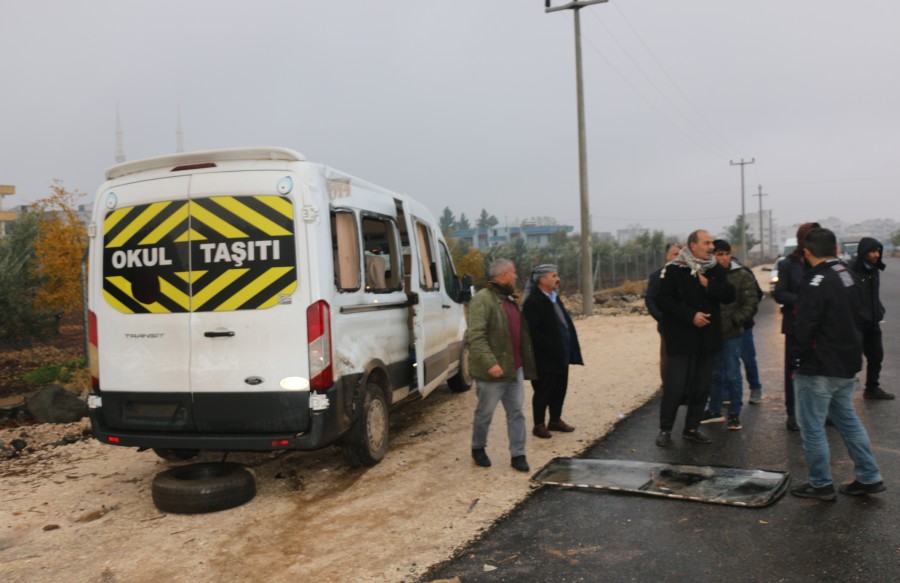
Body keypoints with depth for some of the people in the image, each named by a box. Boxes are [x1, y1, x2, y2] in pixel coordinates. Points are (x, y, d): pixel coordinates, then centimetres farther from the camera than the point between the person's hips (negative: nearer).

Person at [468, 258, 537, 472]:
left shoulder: (509, 299, 15)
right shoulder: (482, 300, -15)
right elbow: (476, 336, -22)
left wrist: (524, 362, 19)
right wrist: (490, 363, -29)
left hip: (515, 368, 8)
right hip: (493, 372, -8)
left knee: (516, 412, 9)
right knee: (485, 413, 8)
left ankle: (518, 455, 16)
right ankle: (478, 449, 28)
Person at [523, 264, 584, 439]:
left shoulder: (555, 298, 13)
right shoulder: (533, 302, -17)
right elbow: (532, 331, -23)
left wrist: (568, 349, 9)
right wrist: (550, 346, -22)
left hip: (561, 355, 9)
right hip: (545, 358, -9)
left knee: (559, 389, 16)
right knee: (543, 391, 2)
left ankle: (555, 420, 30)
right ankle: (539, 425, 14)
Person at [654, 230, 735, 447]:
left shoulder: (715, 270, 9)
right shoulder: (673, 269, -8)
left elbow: (729, 295, 1)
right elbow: (663, 300, -13)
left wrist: (709, 285, -13)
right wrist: (691, 315, -18)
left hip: (707, 337, 6)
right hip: (681, 339, -5)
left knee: (701, 386, 9)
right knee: (675, 385, -4)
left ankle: (692, 427, 22)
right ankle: (665, 429, 9)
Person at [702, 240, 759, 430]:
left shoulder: (742, 276, -5)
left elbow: (751, 303, -7)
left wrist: (735, 320, -15)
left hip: (732, 333, -3)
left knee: (733, 375, 3)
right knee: (715, 374, 15)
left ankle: (734, 414, 15)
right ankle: (714, 410, 28)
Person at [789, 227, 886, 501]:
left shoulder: (817, 283, -20)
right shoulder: (849, 277, 7)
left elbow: (805, 327, -20)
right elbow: (857, 317, 16)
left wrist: (799, 359, -9)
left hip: (819, 368, -9)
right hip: (847, 365, 9)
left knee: (811, 425, 3)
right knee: (847, 419, 21)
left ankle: (821, 484, 12)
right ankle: (869, 477, 26)